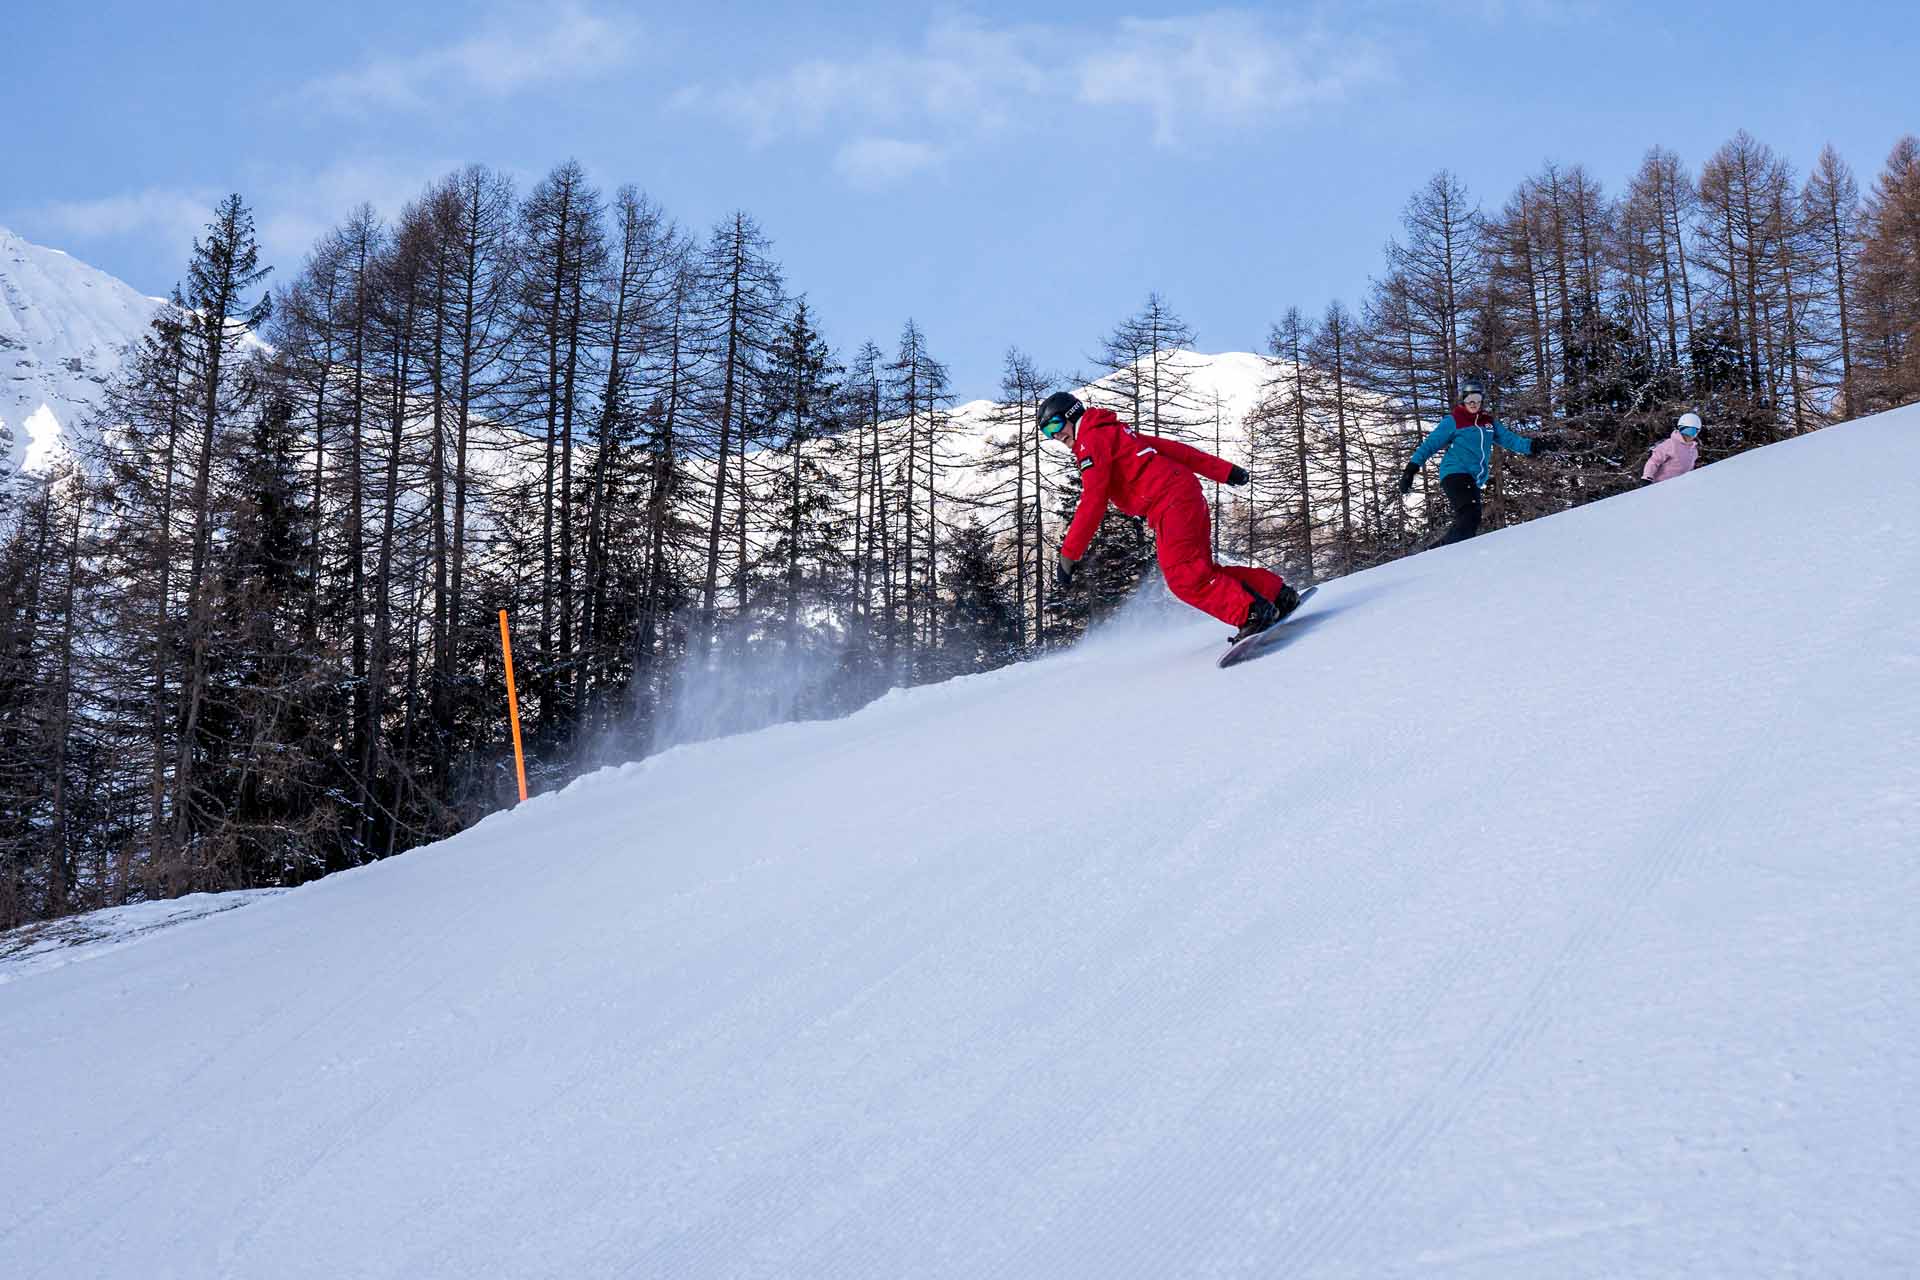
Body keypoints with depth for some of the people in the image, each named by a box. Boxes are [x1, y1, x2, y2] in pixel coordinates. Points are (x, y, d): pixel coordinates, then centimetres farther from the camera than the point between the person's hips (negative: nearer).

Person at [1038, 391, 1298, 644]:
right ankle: (1279, 594, 11)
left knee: (1184, 577, -17)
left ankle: (1254, 613, -23)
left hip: (1171, 503, -10)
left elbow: (1093, 502, -13)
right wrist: (1224, 470, 21)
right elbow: (1170, 448, 23)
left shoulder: (1091, 439, -3)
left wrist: (1069, 555, -14)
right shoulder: (1116, 433, 25)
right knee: (1199, 571, 10)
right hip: (1186, 494, 10)